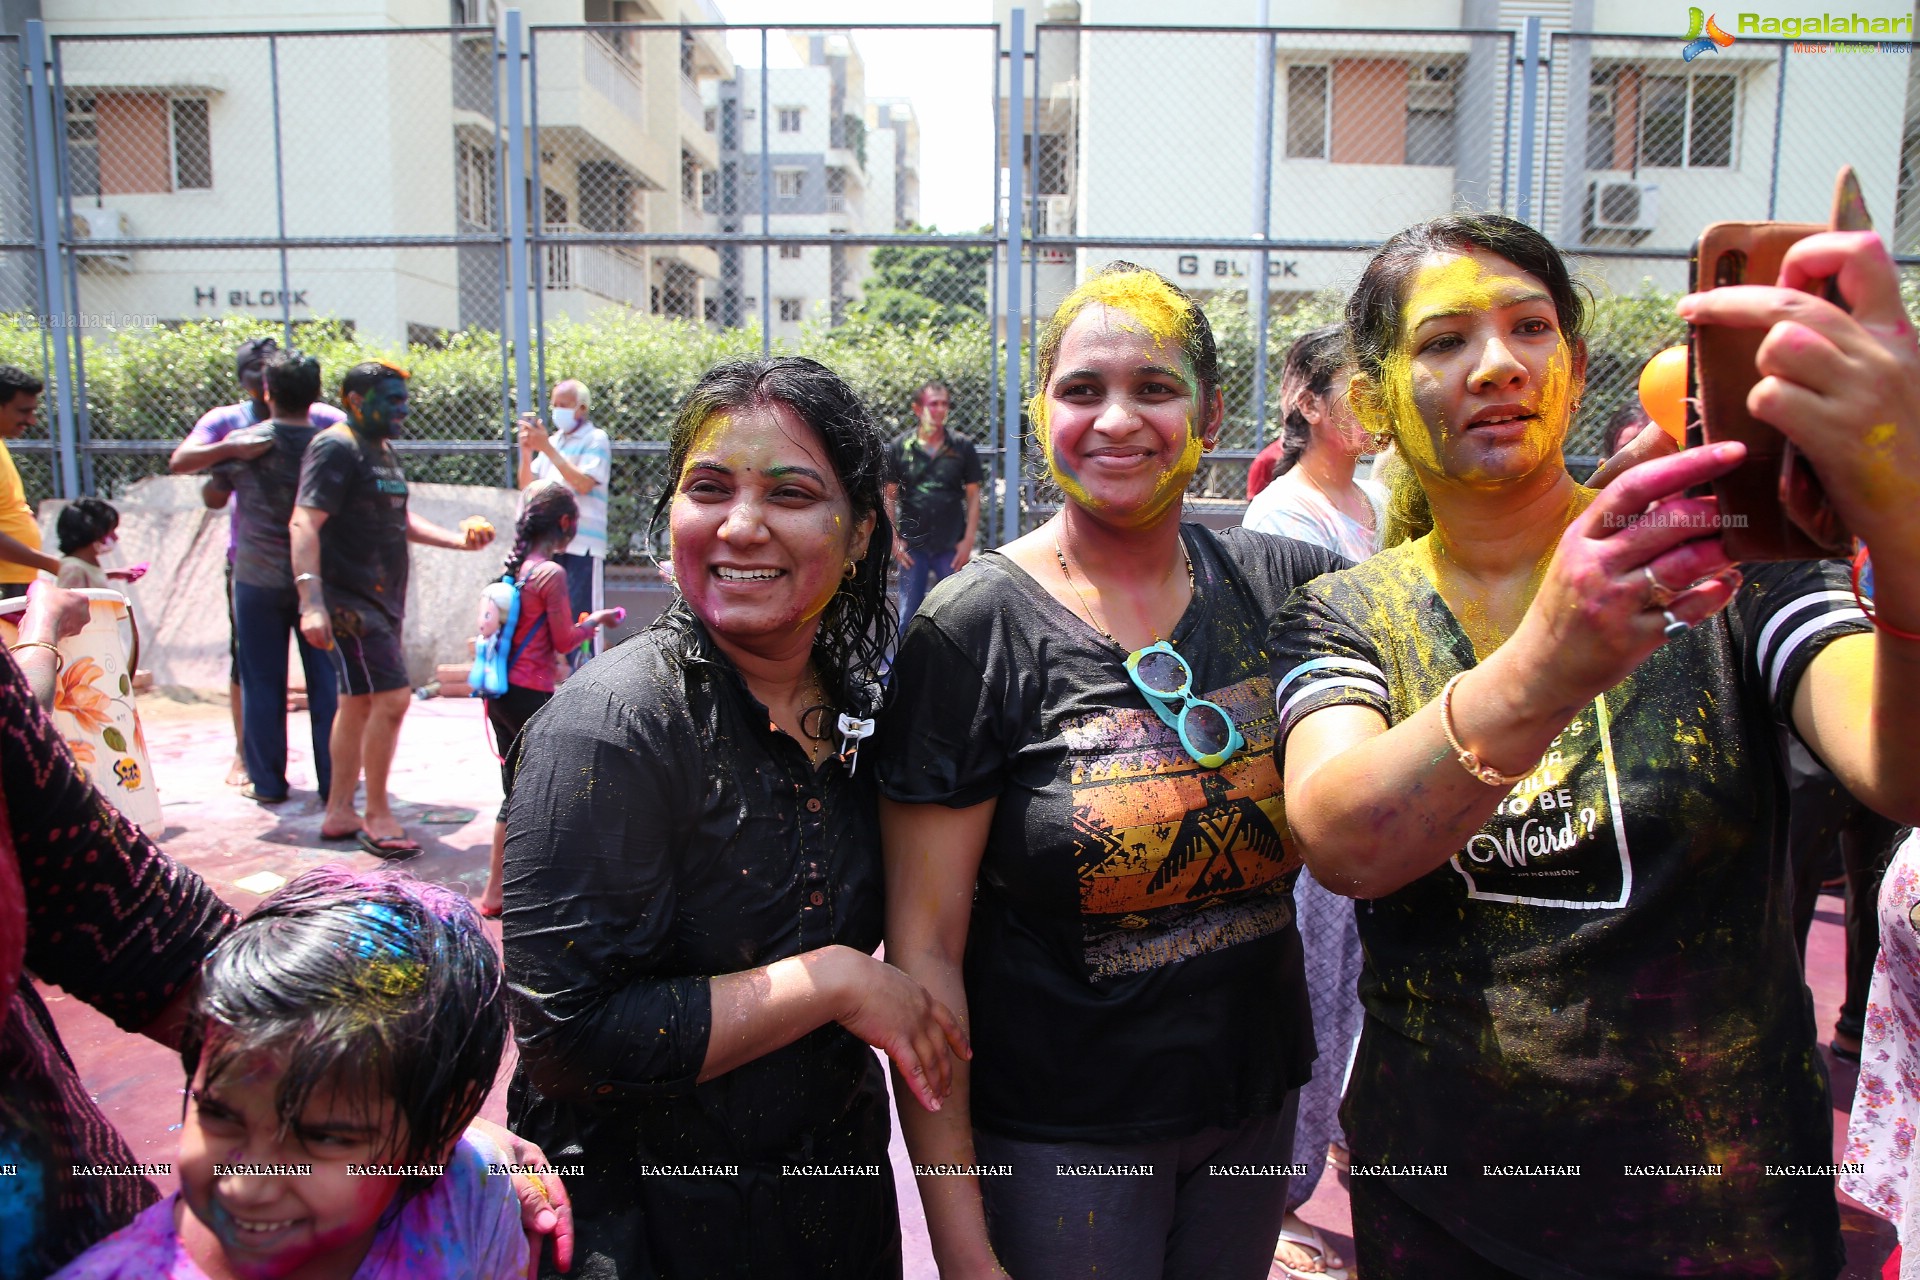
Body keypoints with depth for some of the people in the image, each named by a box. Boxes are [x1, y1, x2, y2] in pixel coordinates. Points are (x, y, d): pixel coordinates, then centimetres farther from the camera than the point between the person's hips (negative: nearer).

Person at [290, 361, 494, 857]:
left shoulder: (384, 451, 17)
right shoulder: (335, 448, -12)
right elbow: (304, 524, -21)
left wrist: (457, 539, 14)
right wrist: (311, 599, -31)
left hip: (381, 598, 10)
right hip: (348, 599, -10)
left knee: (359, 703, 14)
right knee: (393, 697, -14)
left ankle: (339, 812, 24)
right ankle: (377, 816, -2)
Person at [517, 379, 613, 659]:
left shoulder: (595, 439, 0)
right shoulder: (553, 440, 18)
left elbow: (584, 483, -15)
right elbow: (528, 487, 17)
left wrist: (547, 449, -15)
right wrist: (527, 452, 2)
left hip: (583, 544, -7)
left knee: (583, 618, -8)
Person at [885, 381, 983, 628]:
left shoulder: (962, 447, 2)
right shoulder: (901, 447, 2)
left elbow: (973, 496, 3)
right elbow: (889, 497, 5)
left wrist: (968, 540, -3)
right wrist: (893, 539, -2)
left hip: (952, 547, 0)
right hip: (912, 547, 0)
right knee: (909, 617, 6)